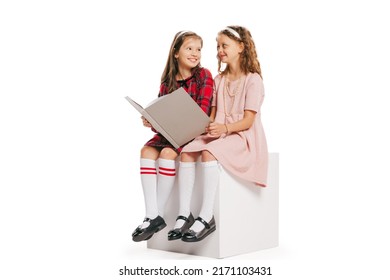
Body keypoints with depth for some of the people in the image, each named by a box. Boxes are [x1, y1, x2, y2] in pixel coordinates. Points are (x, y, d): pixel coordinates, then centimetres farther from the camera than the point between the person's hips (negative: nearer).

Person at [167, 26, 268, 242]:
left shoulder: (253, 79, -6)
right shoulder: (219, 79, 16)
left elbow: (248, 120, -14)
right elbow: (213, 114, 14)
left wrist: (225, 128, -31)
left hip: (244, 136, -6)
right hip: (218, 133, 7)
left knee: (208, 152, -35)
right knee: (187, 151, -22)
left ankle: (206, 218, -36)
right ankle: (184, 214, -24)